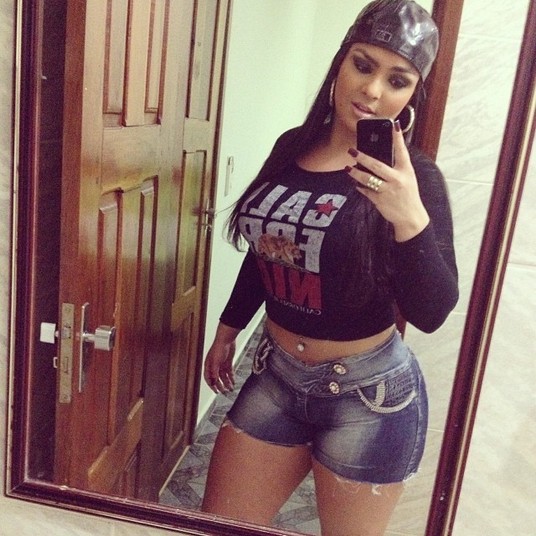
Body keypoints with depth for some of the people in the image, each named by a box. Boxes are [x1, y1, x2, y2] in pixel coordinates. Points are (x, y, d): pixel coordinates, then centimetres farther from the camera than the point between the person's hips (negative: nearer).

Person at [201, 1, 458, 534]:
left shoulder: (413, 177, -14)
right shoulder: (292, 147, 1)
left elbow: (431, 314, -19)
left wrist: (410, 218, -34)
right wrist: (227, 330, 20)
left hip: (369, 395, -4)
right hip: (276, 376, 5)